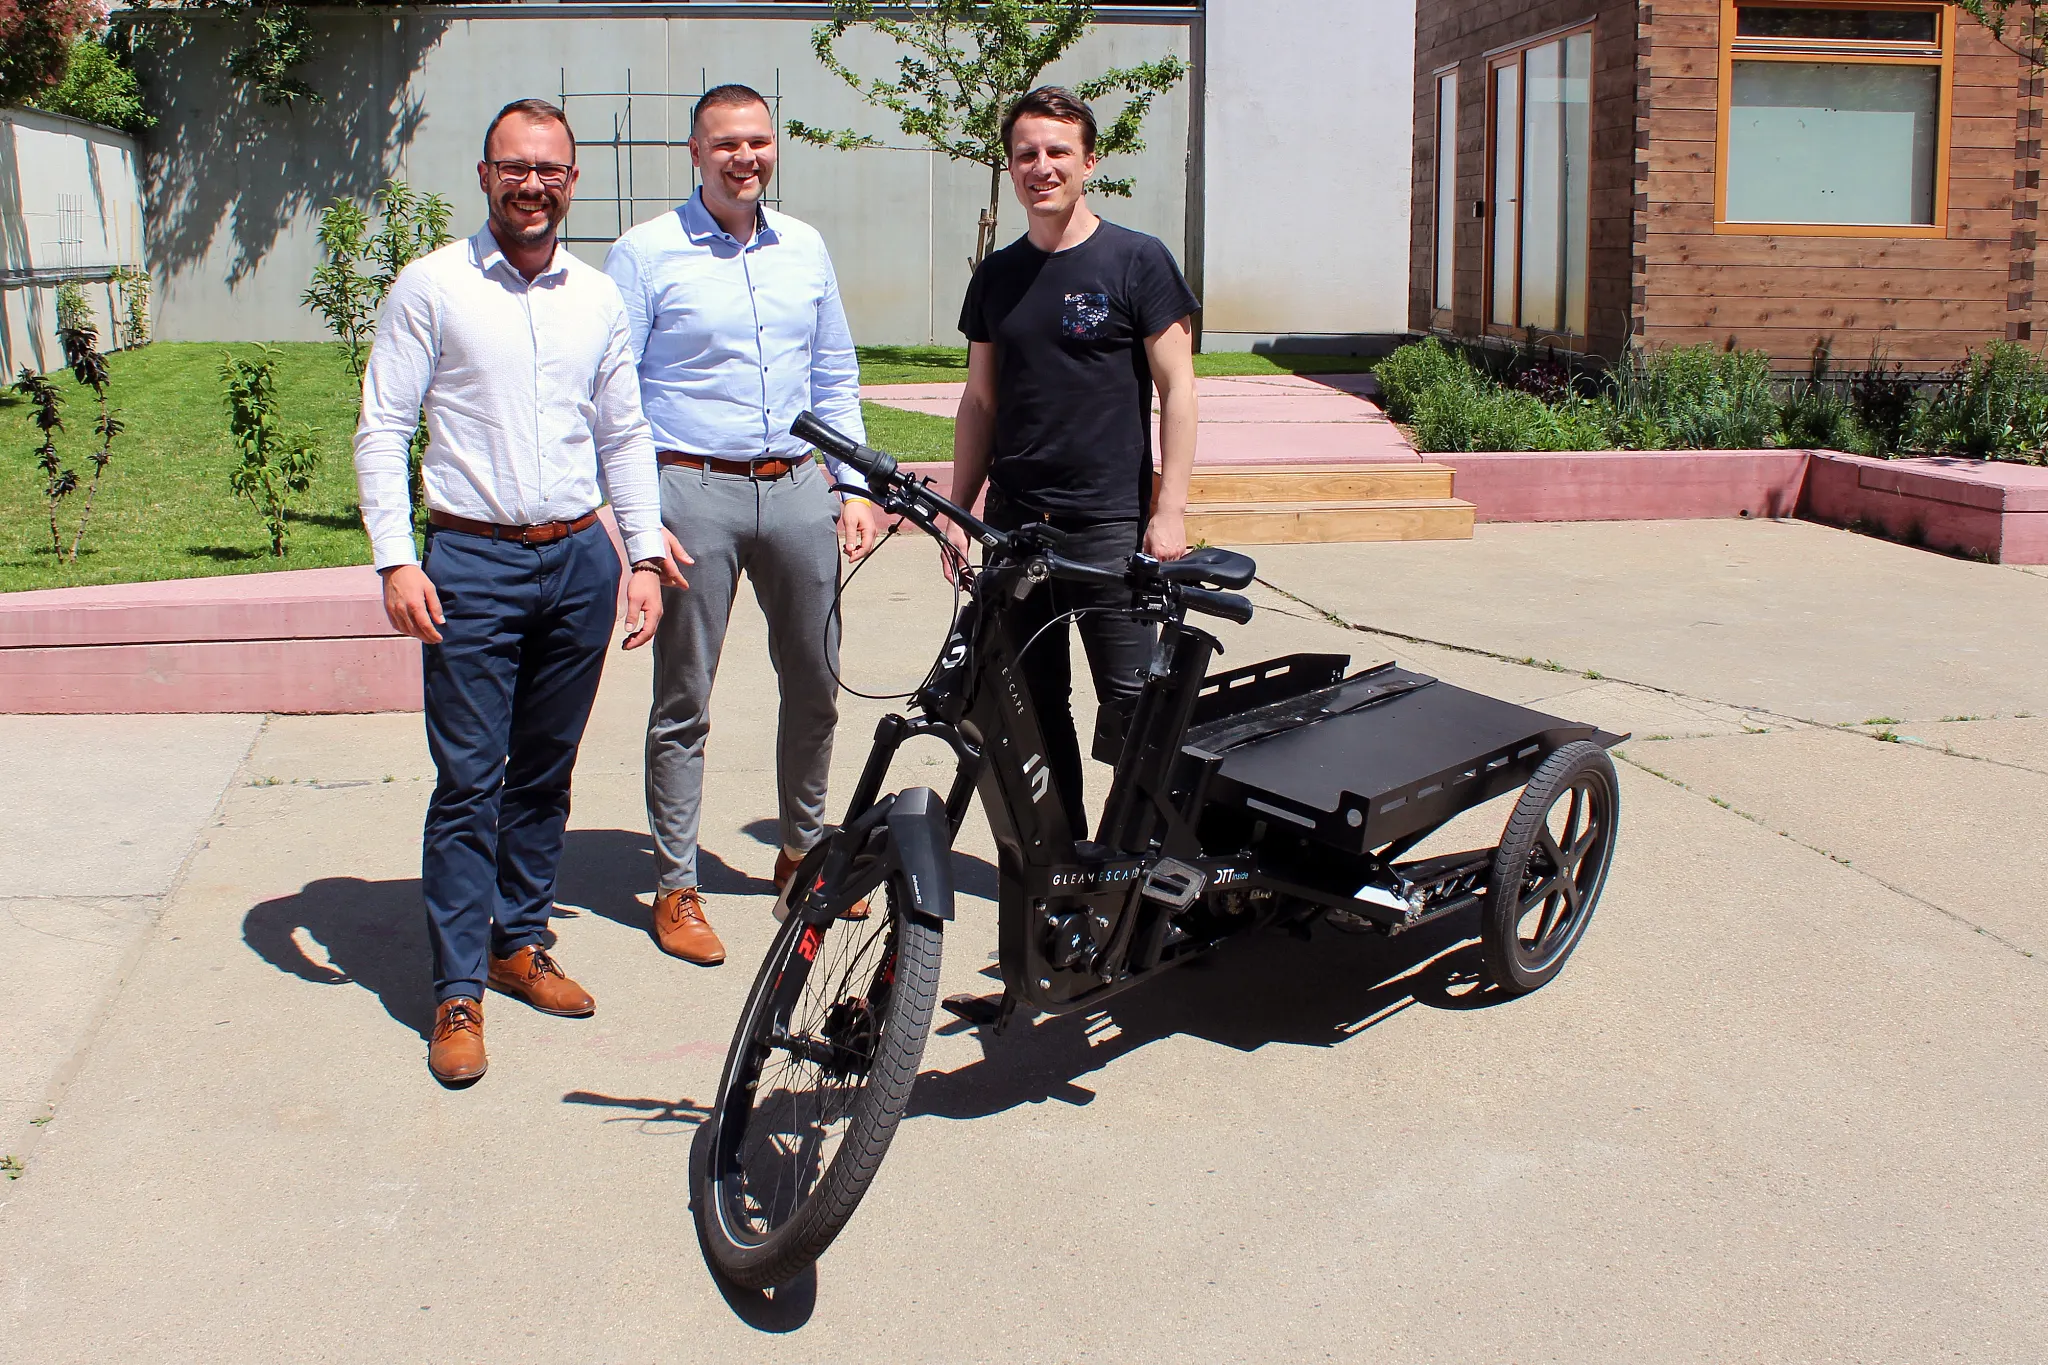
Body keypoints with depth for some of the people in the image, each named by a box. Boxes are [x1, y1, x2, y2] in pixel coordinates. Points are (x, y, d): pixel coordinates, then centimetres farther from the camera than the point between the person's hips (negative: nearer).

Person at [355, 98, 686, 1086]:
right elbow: (381, 431, -3)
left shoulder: (598, 297, 10)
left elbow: (625, 436, 16)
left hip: (580, 561, 4)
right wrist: (396, 560, -12)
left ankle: (519, 941, 28)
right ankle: (458, 993, 6)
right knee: (469, 782, -3)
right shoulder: (431, 288, -1)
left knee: (545, 774, 12)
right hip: (473, 566, -4)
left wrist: (644, 555, 9)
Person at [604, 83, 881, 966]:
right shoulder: (647, 254, -3)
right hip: (694, 493, -4)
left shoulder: (805, 249, 12)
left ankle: (803, 852, 32)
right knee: (683, 701, 2)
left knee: (814, 685, 12)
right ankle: (674, 886, 14)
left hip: (797, 488, 5)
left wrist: (852, 486, 11)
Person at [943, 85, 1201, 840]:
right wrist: (957, 510, 9)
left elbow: (1177, 388, -5)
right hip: (1014, 523, 5)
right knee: (1032, 705, 10)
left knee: (1132, 705, -2)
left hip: (1111, 525, -5)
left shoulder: (1138, 261, -3)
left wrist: (1169, 511, -11)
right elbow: (981, 400, 15)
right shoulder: (996, 275, 11)